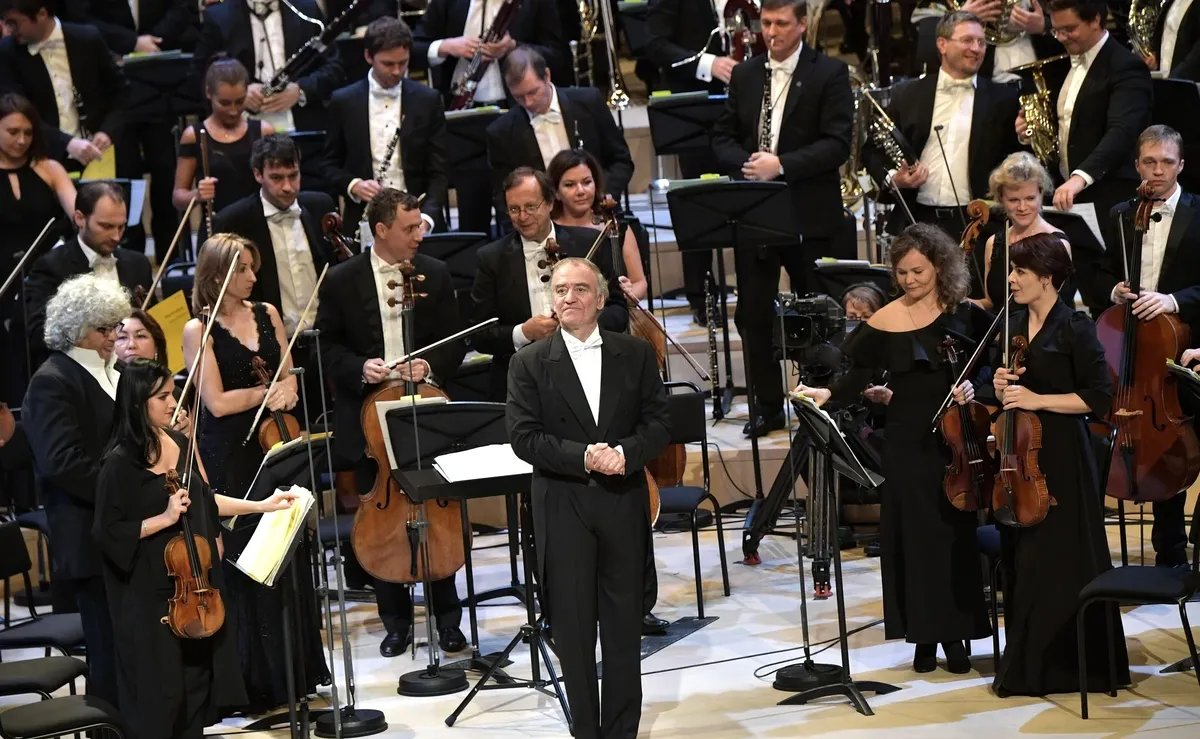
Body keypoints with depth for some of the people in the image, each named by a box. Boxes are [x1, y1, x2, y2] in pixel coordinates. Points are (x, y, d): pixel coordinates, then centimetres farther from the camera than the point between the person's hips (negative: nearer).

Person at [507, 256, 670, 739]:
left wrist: (624, 453, -16)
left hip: (623, 503, 1)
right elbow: (524, 437, -7)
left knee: (624, 623, 7)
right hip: (562, 507, -1)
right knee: (573, 627, 3)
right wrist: (583, 457, -20)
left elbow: (658, 423, 3)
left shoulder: (636, 354, 6)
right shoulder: (530, 364, 0)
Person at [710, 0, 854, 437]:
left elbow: (837, 144, -11)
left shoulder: (830, 75, -3)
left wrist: (781, 164, -21)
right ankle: (768, 405, 14)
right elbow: (723, 138, 11)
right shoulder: (744, 76, 11)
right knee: (752, 313, 4)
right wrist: (745, 165, -10)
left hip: (810, 214, -4)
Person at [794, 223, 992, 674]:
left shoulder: (964, 315, 0)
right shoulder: (885, 321, -3)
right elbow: (860, 375, 0)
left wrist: (975, 388, -16)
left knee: (956, 532, 3)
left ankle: (955, 633, 11)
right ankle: (924, 634, 9)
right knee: (915, 533, 1)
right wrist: (828, 394, -16)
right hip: (908, 441, 0)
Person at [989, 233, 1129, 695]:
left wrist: (1039, 400, -17)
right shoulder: (1013, 328, 12)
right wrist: (1002, 388, -1)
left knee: (1061, 562, -3)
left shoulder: (1074, 328, -9)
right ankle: (1028, 664, 15)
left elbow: (1100, 397, -12)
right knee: (1021, 561, 7)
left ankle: (1068, 665, 6)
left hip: (1061, 459, -7)